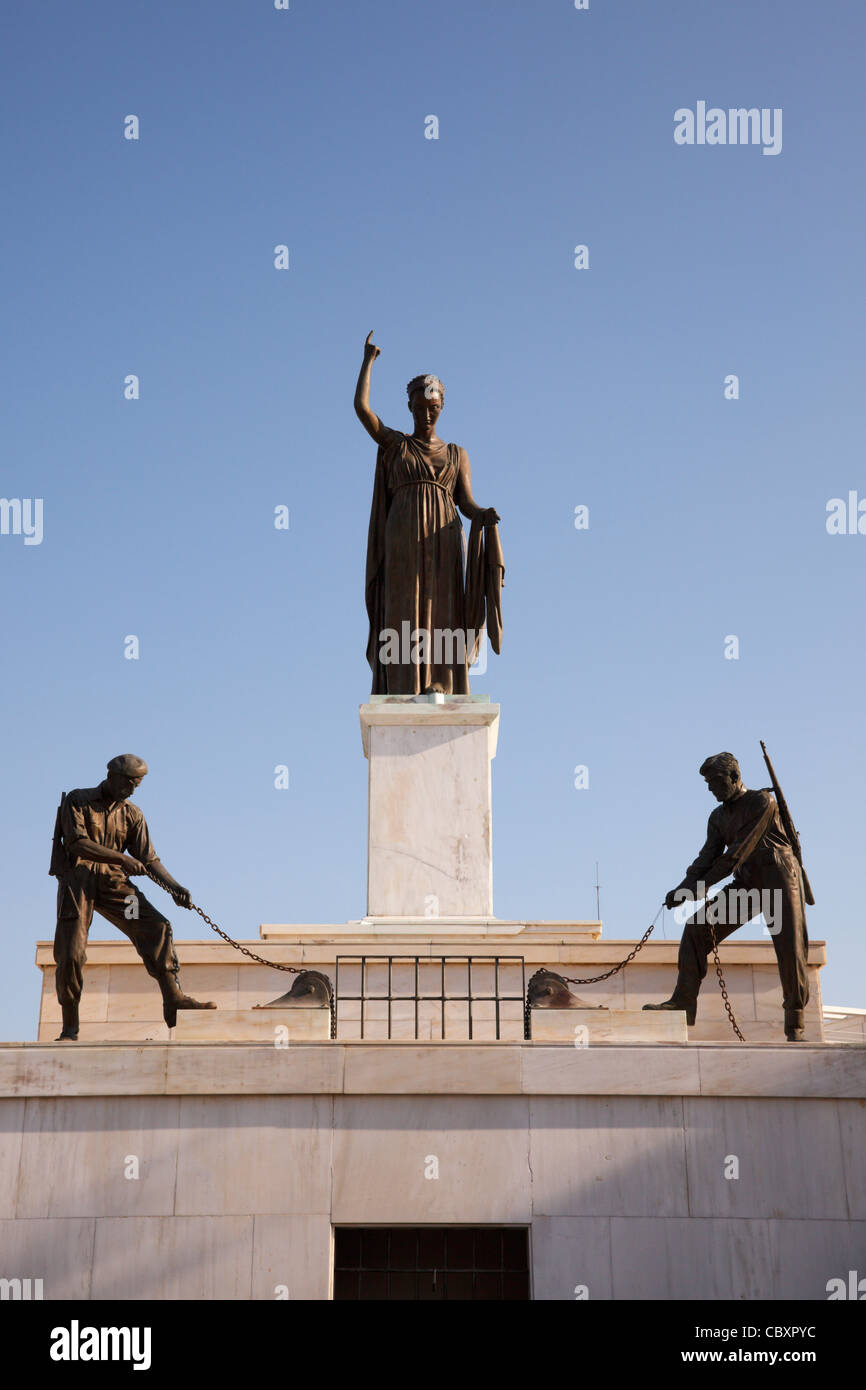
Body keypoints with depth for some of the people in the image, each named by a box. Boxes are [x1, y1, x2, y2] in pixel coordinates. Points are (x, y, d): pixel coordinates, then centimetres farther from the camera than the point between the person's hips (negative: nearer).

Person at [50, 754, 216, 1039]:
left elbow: (149, 859, 10)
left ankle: (173, 997, -21)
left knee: (155, 926, -15)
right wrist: (121, 858, -23)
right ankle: (70, 1028, 0)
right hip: (76, 879, -4)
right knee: (70, 953, -11)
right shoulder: (77, 801, 1)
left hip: (112, 881, 4)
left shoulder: (132, 814, 14)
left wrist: (174, 887, -7)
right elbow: (77, 844, -13)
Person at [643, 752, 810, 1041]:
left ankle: (795, 1027, -4)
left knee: (790, 947, -11)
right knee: (696, 928, -9)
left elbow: (738, 852, -16)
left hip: (780, 877, -6)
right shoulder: (718, 817, 14)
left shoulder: (762, 802, -8)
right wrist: (683, 887, -14)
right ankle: (683, 1002, -13)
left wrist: (701, 887, -19)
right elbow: (708, 857, 5)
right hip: (747, 883, 6)